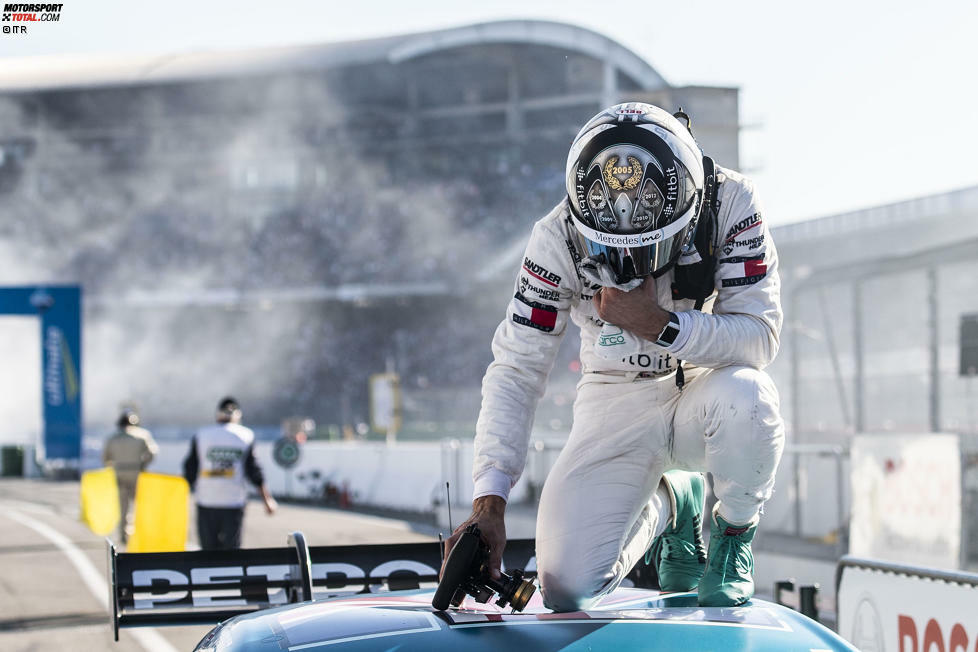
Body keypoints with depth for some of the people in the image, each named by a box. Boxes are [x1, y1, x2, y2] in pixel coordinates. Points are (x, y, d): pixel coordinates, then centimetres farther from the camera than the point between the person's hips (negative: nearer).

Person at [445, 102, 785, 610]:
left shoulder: (731, 204, -19)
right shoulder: (559, 239, -17)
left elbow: (760, 340, -21)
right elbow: (516, 369, -16)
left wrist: (659, 324, -36)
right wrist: (488, 503, -26)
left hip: (705, 392, -1)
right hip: (617, 406, 1)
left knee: (744, 394, -38)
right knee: (566, 588, -15)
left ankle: (733, 533, -6)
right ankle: (666, 507, 19)